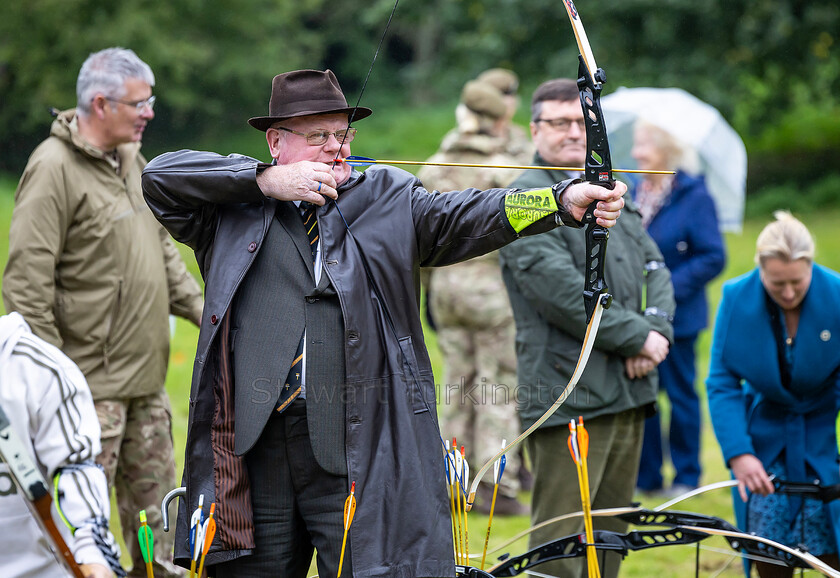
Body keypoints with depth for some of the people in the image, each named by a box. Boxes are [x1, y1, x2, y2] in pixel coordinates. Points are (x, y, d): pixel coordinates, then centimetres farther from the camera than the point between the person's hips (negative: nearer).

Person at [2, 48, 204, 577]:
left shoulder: (132, 160, 12)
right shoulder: (54, 168, -15)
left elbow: (164, 251, 23)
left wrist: (201, 309, 11)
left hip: (146, 375, 9)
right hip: (91, 382, -9)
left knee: (155, 502, 16)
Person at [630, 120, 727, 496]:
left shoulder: (694, 196, -9)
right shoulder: (634, 193, 8)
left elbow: (713, 258, -12)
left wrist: (669, 288, -18)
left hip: (675, 316, -5)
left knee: (680, 394, 5)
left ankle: (686, 476, 16)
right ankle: (646, 476, 16)